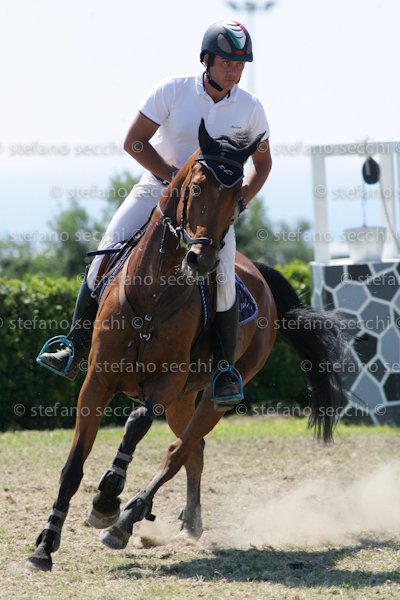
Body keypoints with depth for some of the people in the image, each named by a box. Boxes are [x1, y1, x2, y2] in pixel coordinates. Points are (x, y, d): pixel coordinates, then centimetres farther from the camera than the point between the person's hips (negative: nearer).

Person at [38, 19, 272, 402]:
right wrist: (176, 177, -21)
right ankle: (74, 351, -4)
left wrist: (240, 200, -8)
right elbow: (133, 141, -13)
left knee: (221, 279, -22)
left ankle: (225, 370, -7)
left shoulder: (250, 108, -7)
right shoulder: (172, 90, -14)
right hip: (157, 188, 0)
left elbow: (262, 162, 9)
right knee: (105, 262, -12)